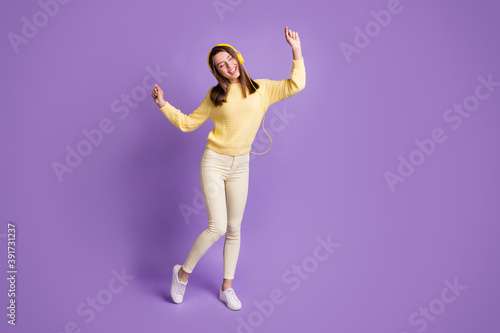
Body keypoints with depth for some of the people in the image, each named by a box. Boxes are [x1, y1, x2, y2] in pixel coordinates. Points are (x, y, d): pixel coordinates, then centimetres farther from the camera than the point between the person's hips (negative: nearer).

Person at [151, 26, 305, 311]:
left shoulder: (262, 89, 3)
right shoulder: (215, 95, 2)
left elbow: (296, 85, -6)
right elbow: (188, 122, 8)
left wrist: (296, 49, -7)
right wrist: (163, 105, -2)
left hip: (240, 166, 2)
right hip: (214, 163, -2)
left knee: (234, 229, 9)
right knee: (217, 228, -10)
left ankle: (227, 287, 25)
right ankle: (183, 272, 15)